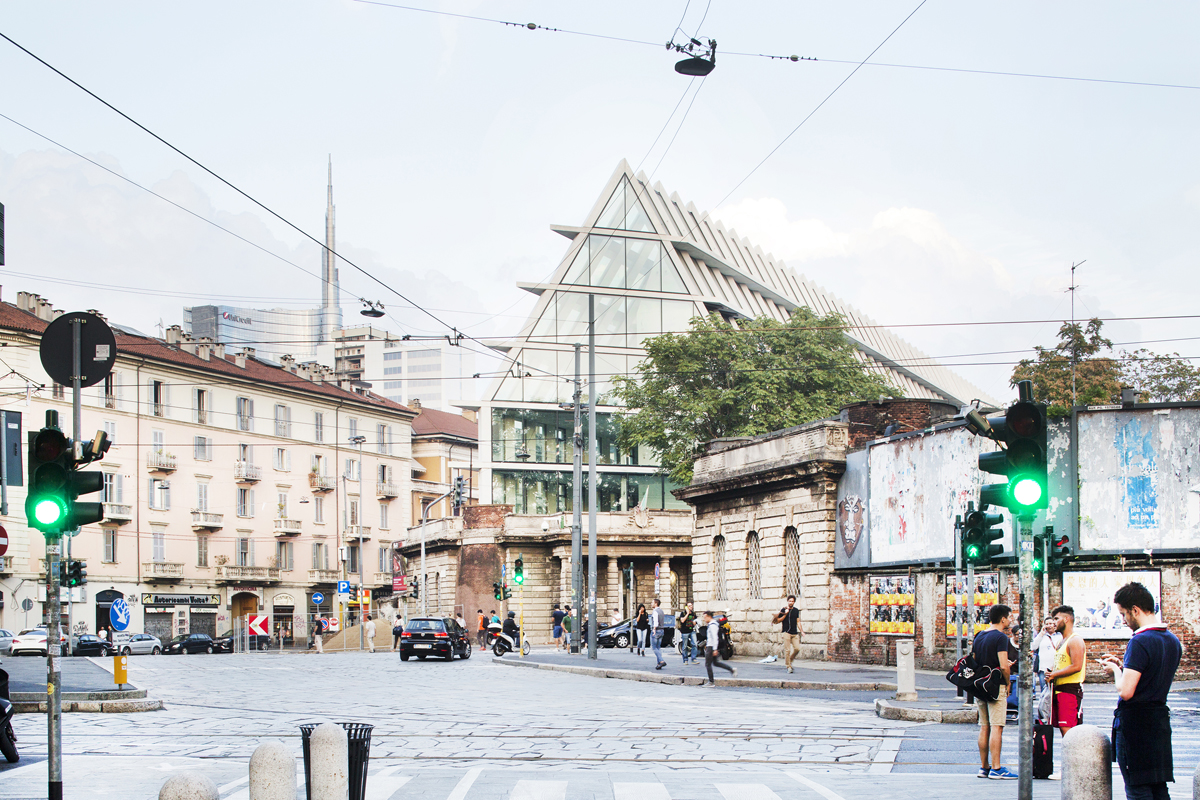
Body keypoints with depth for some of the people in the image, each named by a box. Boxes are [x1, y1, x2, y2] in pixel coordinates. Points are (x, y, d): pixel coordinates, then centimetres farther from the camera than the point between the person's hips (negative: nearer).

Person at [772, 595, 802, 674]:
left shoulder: (796, 610, 15)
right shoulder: (783, 610, 2)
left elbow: (798, 622, 18)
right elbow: (778, 621, -2)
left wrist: (801, 630, 10)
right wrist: (785, 614, -11)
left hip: (795, 633, 4)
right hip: (787, 633, -4)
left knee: (797, 648, -8)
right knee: (787, 650, -7)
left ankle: (789, 660, 16)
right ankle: (788, 666, -1)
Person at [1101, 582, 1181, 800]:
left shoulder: (1140, 641, -18)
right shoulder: (1173, 640, 9)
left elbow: (1126, 691, -23)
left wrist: (1116, 669, -4)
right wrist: (1123, 666, 16)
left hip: (1135, 723, -8)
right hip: (1160, 720, 8)